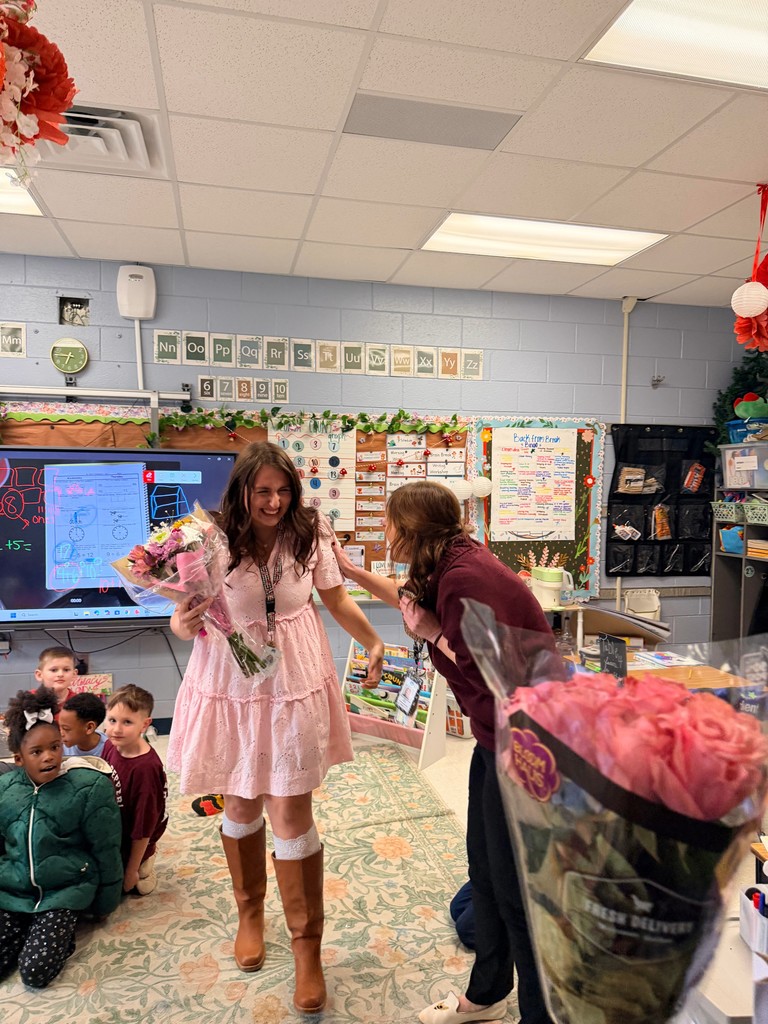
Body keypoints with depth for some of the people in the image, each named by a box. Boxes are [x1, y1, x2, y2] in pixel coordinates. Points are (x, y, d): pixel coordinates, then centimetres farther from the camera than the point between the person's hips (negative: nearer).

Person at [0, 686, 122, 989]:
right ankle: (31, 928, 13)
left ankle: (62, 930, 11)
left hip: (63, 892, -4)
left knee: (35, 972, -15)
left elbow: (106, 849, -6)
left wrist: (105, 903, 0)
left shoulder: (89, 786, -13)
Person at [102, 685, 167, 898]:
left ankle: (142, 869, 19)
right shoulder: (110, 746, -12)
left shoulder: (145, 767, -34)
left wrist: (132, 871, -15)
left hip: (129, 847, -7)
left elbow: (143, 826, -25)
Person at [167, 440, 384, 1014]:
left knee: (291, 812, 2)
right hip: (230, 686, 1)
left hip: (294, 685, 0)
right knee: (240, 805, 17)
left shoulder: (310, 534, -7)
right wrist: (185, 625, -27)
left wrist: (374, 643, -2)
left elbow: (337, 598, 5)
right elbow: (185, 617, -6)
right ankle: (250, 913, 45)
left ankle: (307, 945, 23)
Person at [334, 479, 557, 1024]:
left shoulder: (466, 577, -26)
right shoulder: (454, 567, 5)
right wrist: (353, 570, 26)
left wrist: (432, 632, -15)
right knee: (484, 867, 22)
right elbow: (415, 600, 25)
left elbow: (488, 668, -28)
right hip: (498, 734, 10)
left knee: (515, 885, 5)